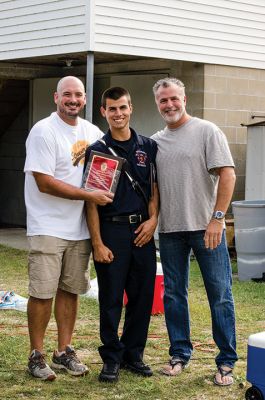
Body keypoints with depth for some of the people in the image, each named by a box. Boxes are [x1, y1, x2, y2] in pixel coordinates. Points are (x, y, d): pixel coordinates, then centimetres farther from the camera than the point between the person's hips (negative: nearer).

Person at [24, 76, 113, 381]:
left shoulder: (92, 132, 10)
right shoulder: (44, 131, -10)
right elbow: (44, 182, -16)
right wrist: (89, 195, -15)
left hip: (79, 228, 6)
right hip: (48, 227, -6)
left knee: (70, 290, 11)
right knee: (42, 293, -4)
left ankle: (64, 352, 21)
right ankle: (36, 356, 9)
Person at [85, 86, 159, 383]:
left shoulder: (148, 147, 9)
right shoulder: (97, 150, 0)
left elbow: (155, 188, 13)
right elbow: (91, 201, -2)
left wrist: (153, 219, -5)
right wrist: (97, 243, -8)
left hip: (142, 230, 3)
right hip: (111, 229, -3)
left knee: (143, 296, 7)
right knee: (111, 299, 1)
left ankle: (134, 354, 21)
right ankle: (112, 358, 12)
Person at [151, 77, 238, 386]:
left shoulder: (207, 131, -3)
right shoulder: (155, 141, 12)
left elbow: (227, 174, -9)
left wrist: (217, 218, -16)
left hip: (206, 227, -5)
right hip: (170, 230, 5)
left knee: (220, 295, -1)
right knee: (173, 295, 11)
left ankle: (226, 361, 7)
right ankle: (180, 354, 24)